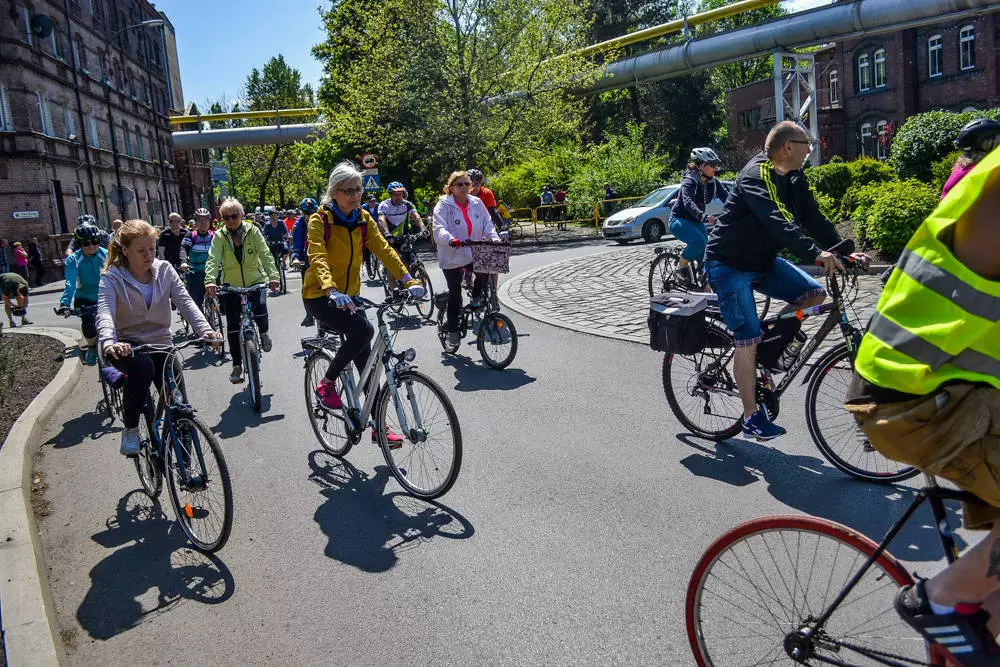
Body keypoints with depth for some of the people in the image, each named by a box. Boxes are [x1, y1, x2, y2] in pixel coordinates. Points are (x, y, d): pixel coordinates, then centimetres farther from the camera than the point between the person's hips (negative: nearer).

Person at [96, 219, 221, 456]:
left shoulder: (164, 270, -2)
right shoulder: (112, 278, -11)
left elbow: (185, 302, -13)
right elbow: (105, 314, -26)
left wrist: (205, 329, -32)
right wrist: (109, 343, -48)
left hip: (160, 344, 3)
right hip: (128, 346, -2)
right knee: (142, 365, -38)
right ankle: (130, 428, -16)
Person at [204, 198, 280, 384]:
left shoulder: (252, 231, -7)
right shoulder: (219, 236, -7)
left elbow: (265, 254, -17)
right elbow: (213, 259, -19)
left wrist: (273, 276, -34)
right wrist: (210, 280, -38)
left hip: (255, 281, -1)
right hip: (231, 285, 1)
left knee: (260, 309, -26)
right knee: (232, 324, -1)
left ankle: (263, 334, 8)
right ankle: (237, 365, 10)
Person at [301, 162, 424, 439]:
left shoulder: (363, 219, 2)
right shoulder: (320, 220, -14)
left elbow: (384, 249, -7)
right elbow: (318, 258, -28)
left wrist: (408, 281, -22)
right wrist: (332, 292, -47)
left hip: (349, 296, 6)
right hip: (320, 296, -6)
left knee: (365, 359, 3)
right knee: (363, 330, -31)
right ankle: (327, 383, -9)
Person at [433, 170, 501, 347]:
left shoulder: (476, 203, 5)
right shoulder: (444, 205, -9)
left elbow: (487, 224, 9)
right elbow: (439, 229, -22)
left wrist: (495, 239, -11)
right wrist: (451, 240, -42)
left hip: (474, 254, 3)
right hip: (452, 256, -3)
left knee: (485, 273, -24)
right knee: (455, 293, 1)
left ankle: (477, 300, 7)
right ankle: (452, 329, 19)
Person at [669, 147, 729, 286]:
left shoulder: (713, 183, -3)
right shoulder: (689, 182, -22)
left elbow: (727, 197, -14)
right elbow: (688, 202, -40)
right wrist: (704, 217, -57)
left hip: (696, 222, 7)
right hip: (679, 220, -7)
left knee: (704, 255, -1)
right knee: (699, 240, -32)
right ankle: (682, 266, -10)